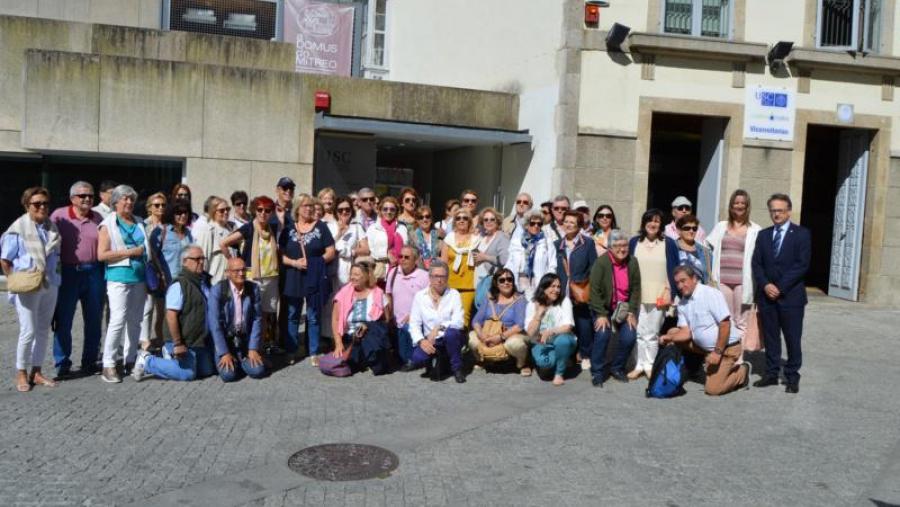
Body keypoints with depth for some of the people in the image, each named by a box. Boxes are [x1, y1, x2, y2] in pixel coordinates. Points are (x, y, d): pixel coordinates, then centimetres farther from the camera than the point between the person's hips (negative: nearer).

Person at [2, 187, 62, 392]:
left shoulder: (52, 227, 8)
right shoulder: (18, 229, -7)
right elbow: (5, 261, -4)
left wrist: (55, 275, 9)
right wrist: (16, 281, -8)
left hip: (50, 285, 6)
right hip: (27, 288, -5)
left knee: (43, 331, 10)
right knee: (28, 331, -5)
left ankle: (36, 372, 20)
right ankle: (21, 373, 10)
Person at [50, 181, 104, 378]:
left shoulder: (97, 218, 8)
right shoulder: (59, 216, -1)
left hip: (93, 272, 3)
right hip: (68, 272, -3)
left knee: (94, 319, 8)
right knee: (63, 320, 0)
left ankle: (90, 361, 21)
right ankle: (62, 364, 11)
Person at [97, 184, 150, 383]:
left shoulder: (139, 223, 16)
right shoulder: (108, 224, 0)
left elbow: (148, 249, 23)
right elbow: (102, 255, -9)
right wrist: (130, 252, -12)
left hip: (139, 277, 6)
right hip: (119, 277, -6)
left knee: (135, 321, 8)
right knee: (118, 320, -13)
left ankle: (130, 360, 18)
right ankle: (108, 365, -7)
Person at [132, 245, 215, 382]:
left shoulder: (204, 281, 8)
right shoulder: (179, 285, -18)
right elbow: (171, 316, -23)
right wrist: (177, 344, -23)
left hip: (201, 341, 9)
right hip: (184, 342, -9)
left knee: (207, 370, 14)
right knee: (187, 373, -8)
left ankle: (171, 356, 28)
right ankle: (147, 361, 7)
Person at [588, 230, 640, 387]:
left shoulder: (632, 262, -4)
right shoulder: (601, 262, -16)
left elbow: (636, 289, -1)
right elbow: (595, 290, -17)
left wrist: (632, 312, -7)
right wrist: (601, 314, -20)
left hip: (624, 308, 3)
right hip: (604, 308, -3)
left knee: (629, 338, -9)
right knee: (602, 335, -21)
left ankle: (617, 368, 16)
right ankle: (597, 373, -5)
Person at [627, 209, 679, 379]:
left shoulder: (668, 244, 2)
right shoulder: (634, 242, 7)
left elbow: (673, 270, 3)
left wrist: (670, 292, -4)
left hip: (659, 296, -1)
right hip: (637, 295, 1)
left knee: (652, 332, 2)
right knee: (638, 331, 0)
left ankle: (650, 365, 13)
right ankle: (639, 365, 9)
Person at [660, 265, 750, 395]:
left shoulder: (711, 294, -19)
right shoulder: (682, 303, 2)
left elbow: (725, 324, -22)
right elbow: (686, 332, -2)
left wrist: (717, 352, -24)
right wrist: (668, 337, -21)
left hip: (725, 347, -7)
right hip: (703, 346, 7)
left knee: (712, 389, -15)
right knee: (673, 332, -3)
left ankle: (742, 371, 11)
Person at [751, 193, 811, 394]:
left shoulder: (801, 233, 0)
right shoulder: (763, 234, 14)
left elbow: (802, 265, -8)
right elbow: (756, 264, 8)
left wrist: (780, 287, -13)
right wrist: (765, 285, -8)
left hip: (791, 295, -4)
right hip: (766, 294, 4)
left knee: (793, 338, 1)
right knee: (770, 337, 8)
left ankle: (792, 377, 10)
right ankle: (771, 374, 16)